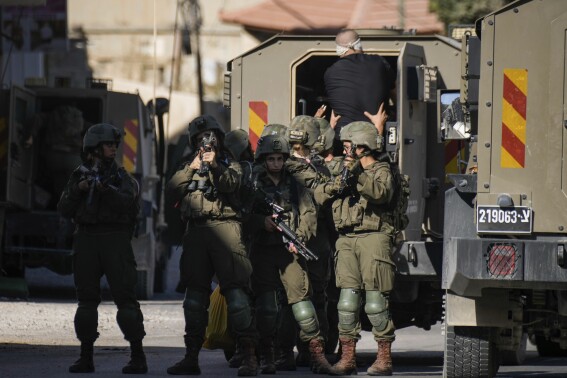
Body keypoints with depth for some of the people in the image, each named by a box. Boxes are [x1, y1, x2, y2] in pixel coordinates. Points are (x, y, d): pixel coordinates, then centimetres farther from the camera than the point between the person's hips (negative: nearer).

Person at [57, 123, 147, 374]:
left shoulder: (121, 177, 8)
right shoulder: (79, 176, 14)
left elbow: (126, 203, -10)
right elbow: (64, 210, 6)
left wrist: (105, 189, -24)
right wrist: (77, 190, -9)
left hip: (115, 240, -3)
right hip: (86, 240, 3)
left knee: (125, 296, -9)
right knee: (87, 299, 3)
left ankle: (138, 358, -10)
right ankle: (86, 358, 7)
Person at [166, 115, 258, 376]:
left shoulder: (230, 165, 12)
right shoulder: (189, 166, 22)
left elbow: (230, 184, -10)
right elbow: (172, 190, 6)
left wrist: (215, 166, -26)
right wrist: (192, 168, -4)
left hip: (224, 225, -4)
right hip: (196, 232, 4)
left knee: (235, 289, -13)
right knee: (195, 295, 6)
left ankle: (248, 355, -17)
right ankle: (191, 357, 11)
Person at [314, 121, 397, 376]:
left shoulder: (381, 171, 3)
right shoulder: (344, 170, 22)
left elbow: (381, 193, -18)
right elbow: (319, 196, 17)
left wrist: (358, 175, -29)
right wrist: (336, 186, -2)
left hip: (373, 237, -6)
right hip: (347, 240, 6)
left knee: (376, 299, -7)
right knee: (348, 298, 0)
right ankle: (347, 357, 2)